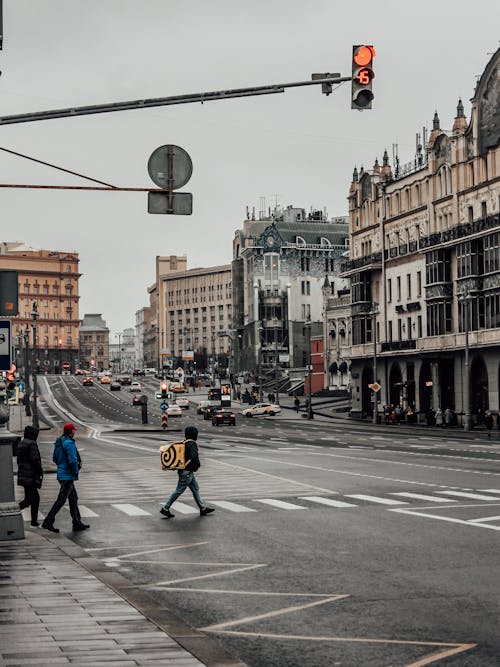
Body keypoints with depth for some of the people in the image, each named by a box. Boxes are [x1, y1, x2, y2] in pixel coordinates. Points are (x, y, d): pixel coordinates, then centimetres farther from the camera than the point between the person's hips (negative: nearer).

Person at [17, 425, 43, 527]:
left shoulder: (21, 444, 14)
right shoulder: (32, 444, -14)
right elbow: (35, 460, -20)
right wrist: (40, 472, -10)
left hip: (23, 475, 10)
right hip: (31, 476, -10)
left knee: (35, 498, 13)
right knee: (29, 499, -8)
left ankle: (34, 522, 14)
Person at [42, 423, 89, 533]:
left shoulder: (59, 442, 10)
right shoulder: (69, 443, -19)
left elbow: (55, 459, 17)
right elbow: (73, 460, -23)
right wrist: (76, 471, -8)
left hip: (61, 473, 10)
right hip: (68, 475, -10)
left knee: (73, 498, 15)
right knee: (61, 499, -6)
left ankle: (77, 523, 21)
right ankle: (48, 522, -6)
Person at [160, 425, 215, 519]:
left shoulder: (184, 443, 10)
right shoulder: (192, 444, -18)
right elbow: (193, 457, -31)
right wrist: (197, 465, -13)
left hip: (188, 472, 10)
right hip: (187, 472, -10)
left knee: (195, 489, 14)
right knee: (179, 491, -4)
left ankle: (203, 509, 20)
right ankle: (165, 509, 0)